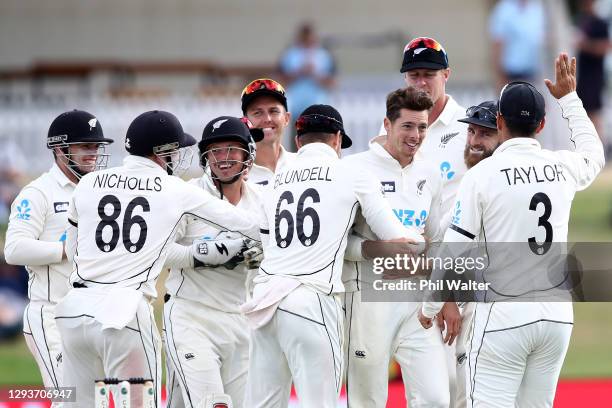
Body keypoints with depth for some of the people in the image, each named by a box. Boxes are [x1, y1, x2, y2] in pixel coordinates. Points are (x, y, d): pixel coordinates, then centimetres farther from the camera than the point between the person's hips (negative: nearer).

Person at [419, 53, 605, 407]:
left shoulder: (483, 174, -9)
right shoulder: (563, 167, 4)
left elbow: (455, 251, -8)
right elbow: (594, 155, 30)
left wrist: (430, 307, 5)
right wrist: (570, 98, 39)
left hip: (503, 315, -5)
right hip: (557, 312, 5)